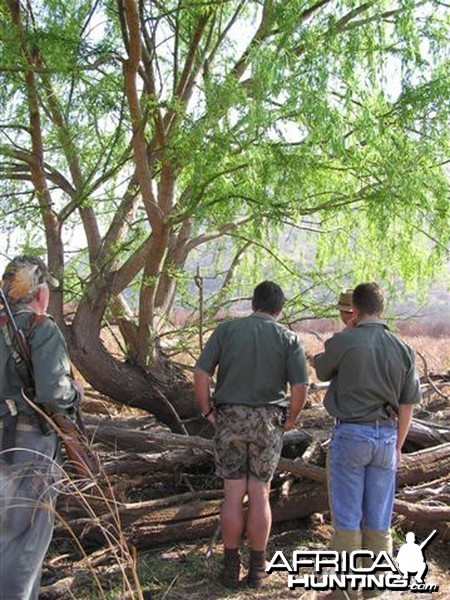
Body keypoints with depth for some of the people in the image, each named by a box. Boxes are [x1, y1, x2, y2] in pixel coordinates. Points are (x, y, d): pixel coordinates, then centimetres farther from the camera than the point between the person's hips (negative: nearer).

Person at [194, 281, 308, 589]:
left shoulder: (226, 329, 0)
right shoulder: (289, 338, -2)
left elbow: (201, 374, -7)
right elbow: (300, 387, -10)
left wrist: (208, 412, 3)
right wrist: (291, 419, 6)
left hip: (230, 418, 1)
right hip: (268, 421, 0)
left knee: (233, 493, 8)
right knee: (260, 494, 9)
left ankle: (231, 566, 17)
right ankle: (257, 568, 18)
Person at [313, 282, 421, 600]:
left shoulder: (342, 342, -12)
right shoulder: (403, 350, 0)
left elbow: (322, 371, 9)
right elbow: (407, 406, 6)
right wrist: (398, 446, 17)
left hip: (350, 434, -4)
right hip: (386, 436, 4)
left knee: (347, 514, 7)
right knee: (378, 517, 14)